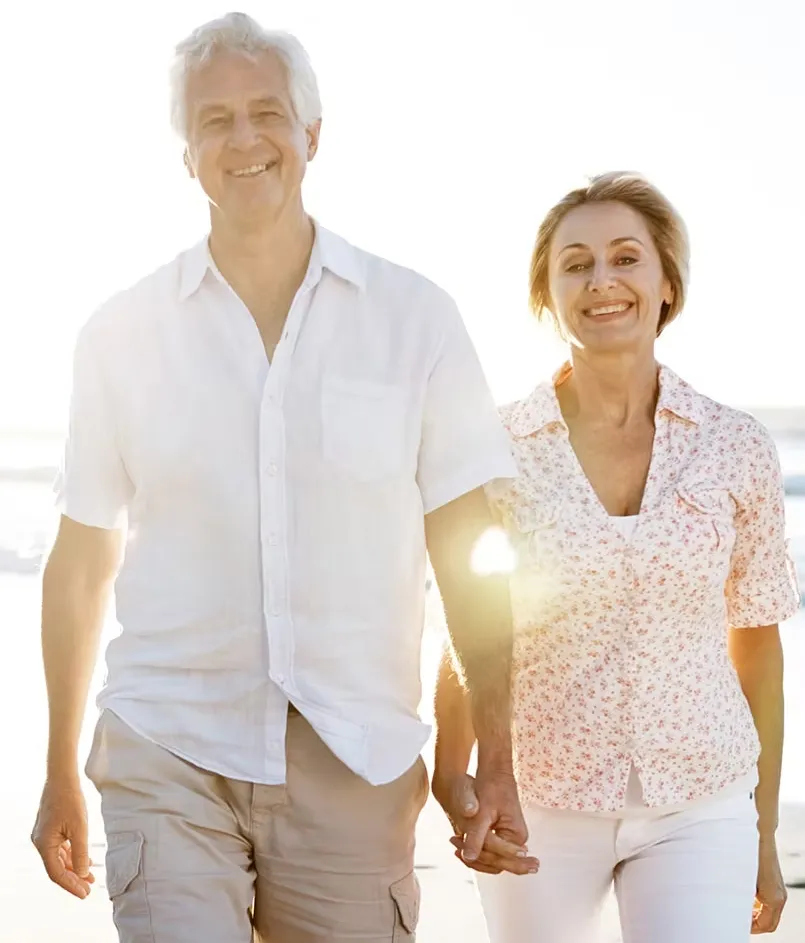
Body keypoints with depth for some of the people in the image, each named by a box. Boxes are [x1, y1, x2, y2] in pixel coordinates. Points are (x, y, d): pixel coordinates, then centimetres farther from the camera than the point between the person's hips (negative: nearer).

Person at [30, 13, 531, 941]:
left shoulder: (415, 319, 2)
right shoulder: (120, 335, 4)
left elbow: (466, 558, 5)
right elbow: (81, 562, 10)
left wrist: (495, 763, 2)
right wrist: (61, 776, 13)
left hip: (355, 763, 1)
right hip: (169, 760, 0)